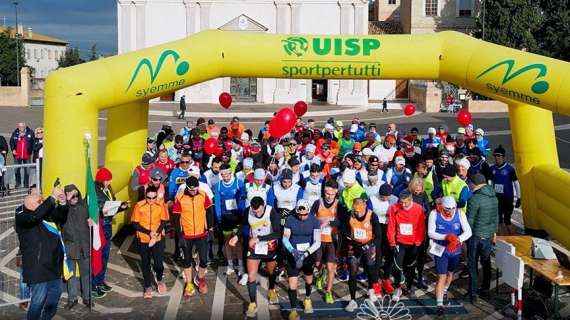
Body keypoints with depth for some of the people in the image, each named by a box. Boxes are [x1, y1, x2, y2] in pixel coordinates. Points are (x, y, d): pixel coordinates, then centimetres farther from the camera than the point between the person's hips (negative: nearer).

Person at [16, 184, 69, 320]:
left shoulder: (46, 213, 9)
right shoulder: (21, 217, -11)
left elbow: (62, 216, 12)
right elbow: (36, 215, -30)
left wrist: (63, 203, -11)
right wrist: (53, 198, -30)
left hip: (53, 265, 8)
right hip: (38, 267, -8)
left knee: (55, 293, 19)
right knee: (38, 300, -6)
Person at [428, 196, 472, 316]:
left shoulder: (460, 213, -13)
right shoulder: (434, 214, -17)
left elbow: (468, 232, -15)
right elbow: (430, 233, -17)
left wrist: (457, 239, -35)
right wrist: (446, 237, -33)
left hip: (455, 250, 3)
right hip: (441, 250, -3)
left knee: (450, 273, 22)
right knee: (441, 277, -10)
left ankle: (443, 292, 48)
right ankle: (439, 304, -6)